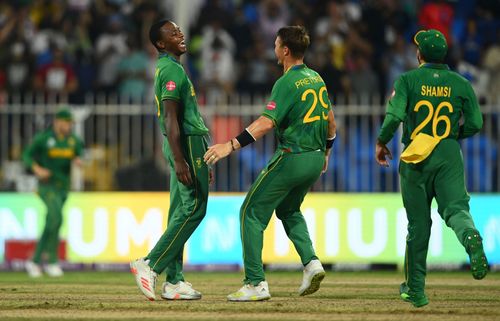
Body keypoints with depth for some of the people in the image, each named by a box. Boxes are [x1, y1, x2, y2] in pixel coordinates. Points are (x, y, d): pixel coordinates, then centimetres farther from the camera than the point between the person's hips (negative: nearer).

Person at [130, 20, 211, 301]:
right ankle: (150, 265, -13)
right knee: (194, 208, -11)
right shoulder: (172, 70, -13)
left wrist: (201, 162, 25)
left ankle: (174, 281, 6)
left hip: (187, 144, 10)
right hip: (188, 143, -10)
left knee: (180, 212, 7)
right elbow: (170, 118, -21)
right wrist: (179, 161, -27)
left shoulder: (167, 68, 20)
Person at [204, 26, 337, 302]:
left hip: (291, 159, -8)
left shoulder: (287, 83, -15)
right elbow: (330, 120, 19)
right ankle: (311, 262, 9)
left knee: (252, 213, 0)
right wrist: (325, 151, 33)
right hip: (316, 159, 8)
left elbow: (266, 123, -25)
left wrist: (231, 145, -29)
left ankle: (256, 284, -7)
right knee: (289, 209, 29)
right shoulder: (316, 79, 10)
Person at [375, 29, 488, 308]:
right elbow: (475, 123, 1)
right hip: (449, 156, 0)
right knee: (456, 208, -9)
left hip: (415, 157, 0)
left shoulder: (408, 80, -1)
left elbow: (394, 115, -14)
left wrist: (381, 143, 3)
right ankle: (471, 238, -47)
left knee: (418, 223, 7)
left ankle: (415, 289, 12)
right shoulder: (461, 83, 5)